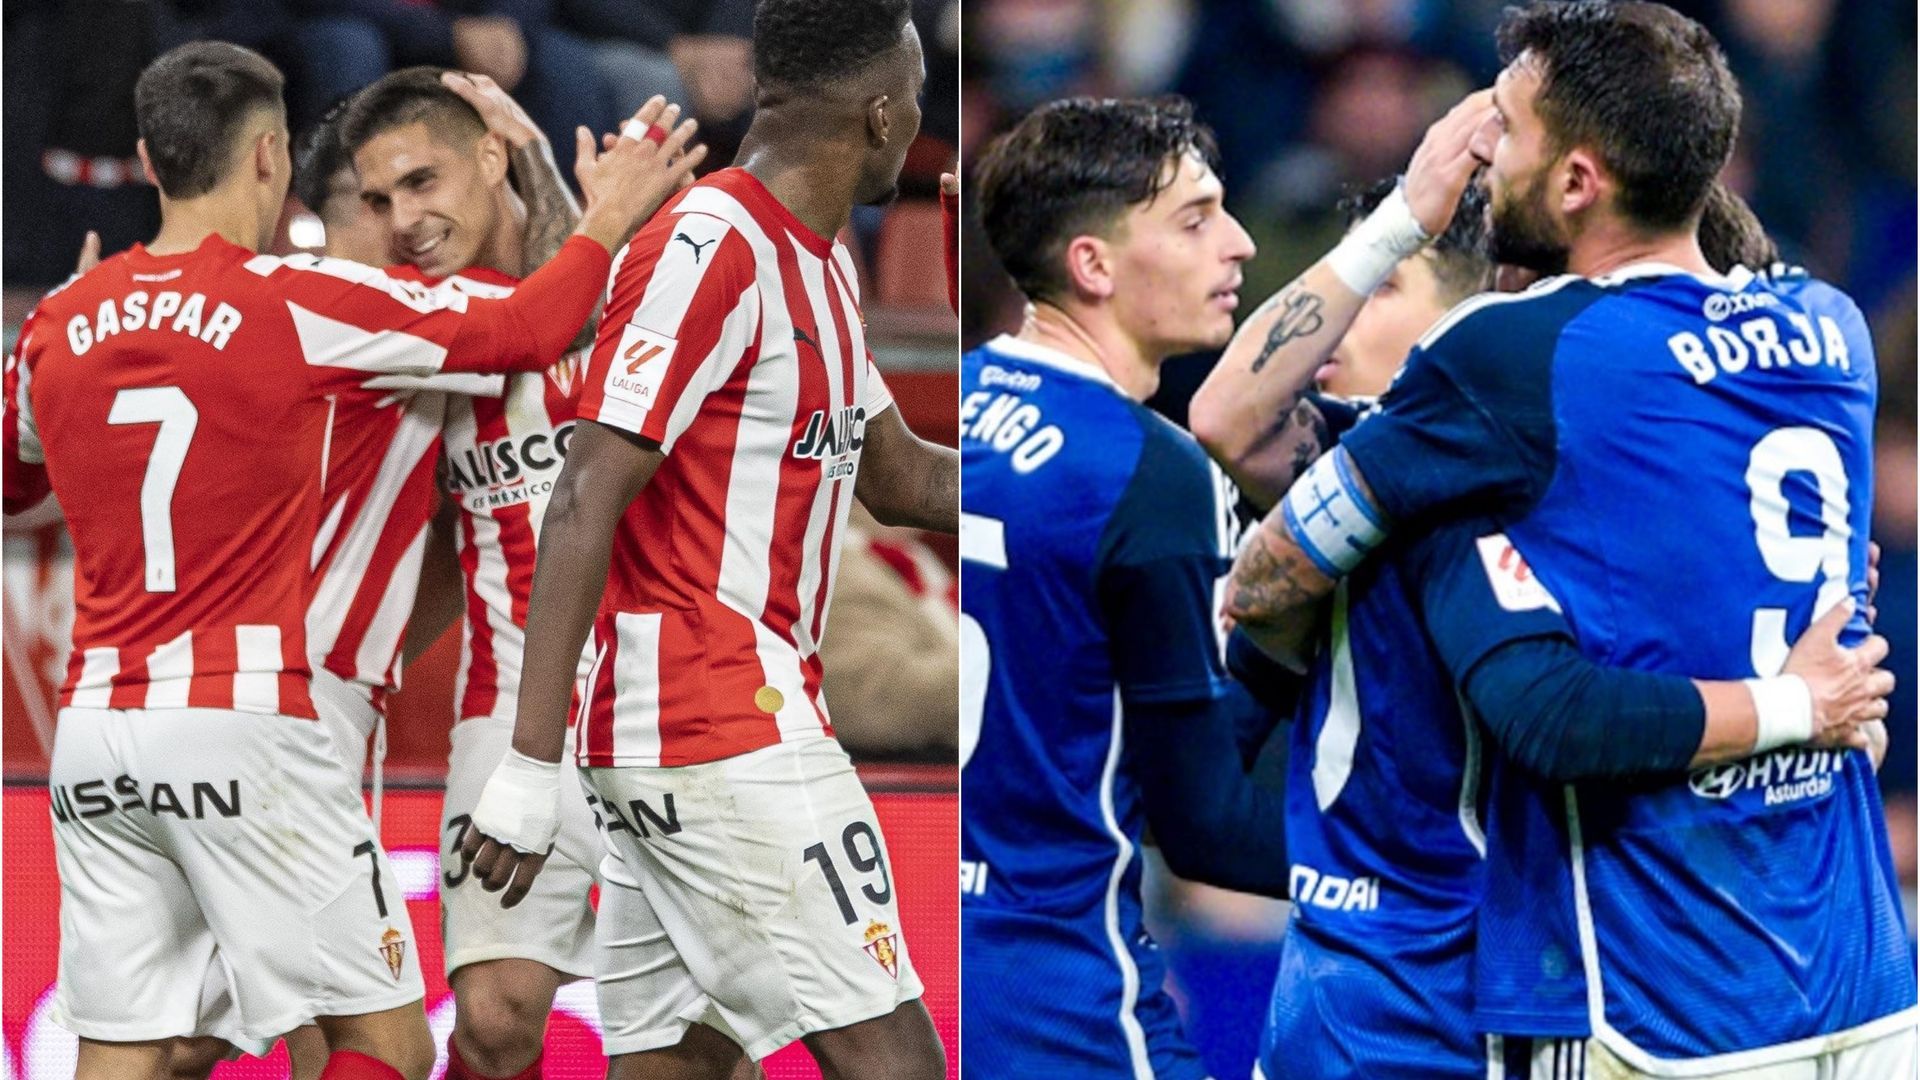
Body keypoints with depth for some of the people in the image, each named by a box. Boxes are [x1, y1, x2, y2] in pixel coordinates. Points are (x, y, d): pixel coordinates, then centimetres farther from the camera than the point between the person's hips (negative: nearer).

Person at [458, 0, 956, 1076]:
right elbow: (584, 507, -18)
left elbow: (898, 476, 30)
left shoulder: (815, 261, 17)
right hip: (730, 733, -10)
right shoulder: (712, 250, -13)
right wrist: (532, 769, -23)